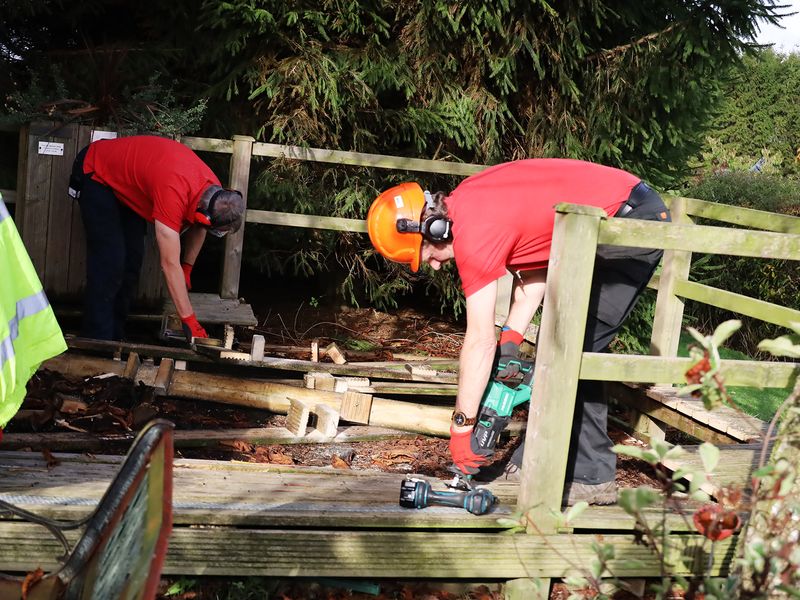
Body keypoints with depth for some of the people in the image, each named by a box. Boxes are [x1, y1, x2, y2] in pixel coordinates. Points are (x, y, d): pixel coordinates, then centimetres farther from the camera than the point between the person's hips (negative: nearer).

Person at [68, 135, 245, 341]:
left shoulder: (213, 190, -19)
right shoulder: (173, 193, -43)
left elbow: (197, 228, 6)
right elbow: (170, 264, -39)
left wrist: (187, 268, 1)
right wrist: (188, 320, -34)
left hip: (125, 178, 8)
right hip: (96, 175, -8)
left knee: (132, 259, 6)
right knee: (110, 262, -15)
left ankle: (116, 337, 14)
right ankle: (98, 341, -9)